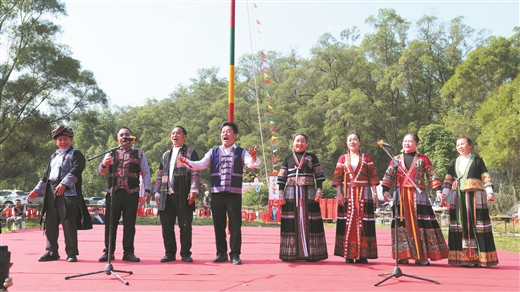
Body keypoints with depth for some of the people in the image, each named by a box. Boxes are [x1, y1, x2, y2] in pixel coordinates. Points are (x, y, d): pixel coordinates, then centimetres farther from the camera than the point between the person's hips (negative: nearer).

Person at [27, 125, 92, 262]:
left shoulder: (76, 154, 2)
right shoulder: (53, 156, 25)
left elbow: (76, 170, -14)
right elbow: (46, 175, 26)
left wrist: (64, 184, -25)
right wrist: (37, 190, 19)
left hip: (68, 192, -7)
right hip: (51, 193, 7)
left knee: (69, 224, -6)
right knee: (50, 224, 8)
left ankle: (72, 253, 2)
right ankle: (51, 252, 18)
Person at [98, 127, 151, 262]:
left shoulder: (139, 154, 10)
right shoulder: (111, 153, 13)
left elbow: (146, 173, 7)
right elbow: (101, 171, 8)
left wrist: (147, 190, -4)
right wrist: (104, 164, -16)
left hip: (131, 193, -1)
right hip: (113, 192, 1)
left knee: (129, 223, 4)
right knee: (110, 222, 2)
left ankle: (128, 252, 11)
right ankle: (108, 252, 11)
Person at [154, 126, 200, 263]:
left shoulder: (190, 152, 6)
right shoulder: (166, 155, 21)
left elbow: (195, 173, -3)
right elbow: (160, 175, 20)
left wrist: (193, 191, -13)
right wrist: (157, 193, 11)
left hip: (183, 196, -4)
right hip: (166, 196, 5)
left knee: (185, 226, 0)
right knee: (167, 226, 4)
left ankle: (185, 253, 10)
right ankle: (170, 253, 14)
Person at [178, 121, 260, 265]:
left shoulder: (241, 152, 5)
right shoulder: (213, 152, 11)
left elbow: (252, 164, -10)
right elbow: (201, 164, 1)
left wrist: (253, 157, -33)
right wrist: (187, 162, -17)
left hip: (234, 193, -2)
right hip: (216, 192, 2)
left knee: (235, 225, 1)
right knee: (218, 225, 8)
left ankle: (235, 255, 10)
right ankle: (221, 253, 19)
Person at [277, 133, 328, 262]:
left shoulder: (312, 157, 10)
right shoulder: (288, 158, 11)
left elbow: (319, 174, 6)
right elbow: (282, 177, 8)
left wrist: (319, 190, -4)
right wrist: (280, 193, -1)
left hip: (308, 193, 0)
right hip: (291, 194, 1)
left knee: (309, 222, -2)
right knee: (292, 222, -1)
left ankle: (310, 253, 4)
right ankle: (292, 253, 4)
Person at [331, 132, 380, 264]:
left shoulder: (366, 158, 9)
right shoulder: (343, 158, 11)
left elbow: (372, 177, 6)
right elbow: (337, 177, 5)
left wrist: (375, 194, -2)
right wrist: (339, 193, -5)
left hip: (363, 194, 0)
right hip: (347, 194, 0)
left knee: (363, 223, -3)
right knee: (347, 223, -2)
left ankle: (362, 254, 2)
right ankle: (348, 254, 2)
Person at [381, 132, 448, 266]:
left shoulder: (423, 159, 9)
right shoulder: (396, 159, 11)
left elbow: (432, 176, 3)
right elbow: (388, 176, 2)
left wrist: (438, 190, -10)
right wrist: (385, 190, -12)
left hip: (418, 195, -1)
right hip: (401, 196, 1)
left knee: (421, 224, -4)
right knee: (402, 224, 0)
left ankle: (421, 256, 2)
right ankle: (403, 256, 6)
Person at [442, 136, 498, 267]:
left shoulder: (477, 161, 7)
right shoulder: (453, 163, 15)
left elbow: (486, 178, 2)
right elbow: (448, 181, 13)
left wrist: (489, 193, -10)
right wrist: (444, 194, 2)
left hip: (475, 197, -3)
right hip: (458, 199, 3)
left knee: (477, 225, -6)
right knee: (461, 225, -1)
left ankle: (480, 257, -3)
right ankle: (462, 257, 2)